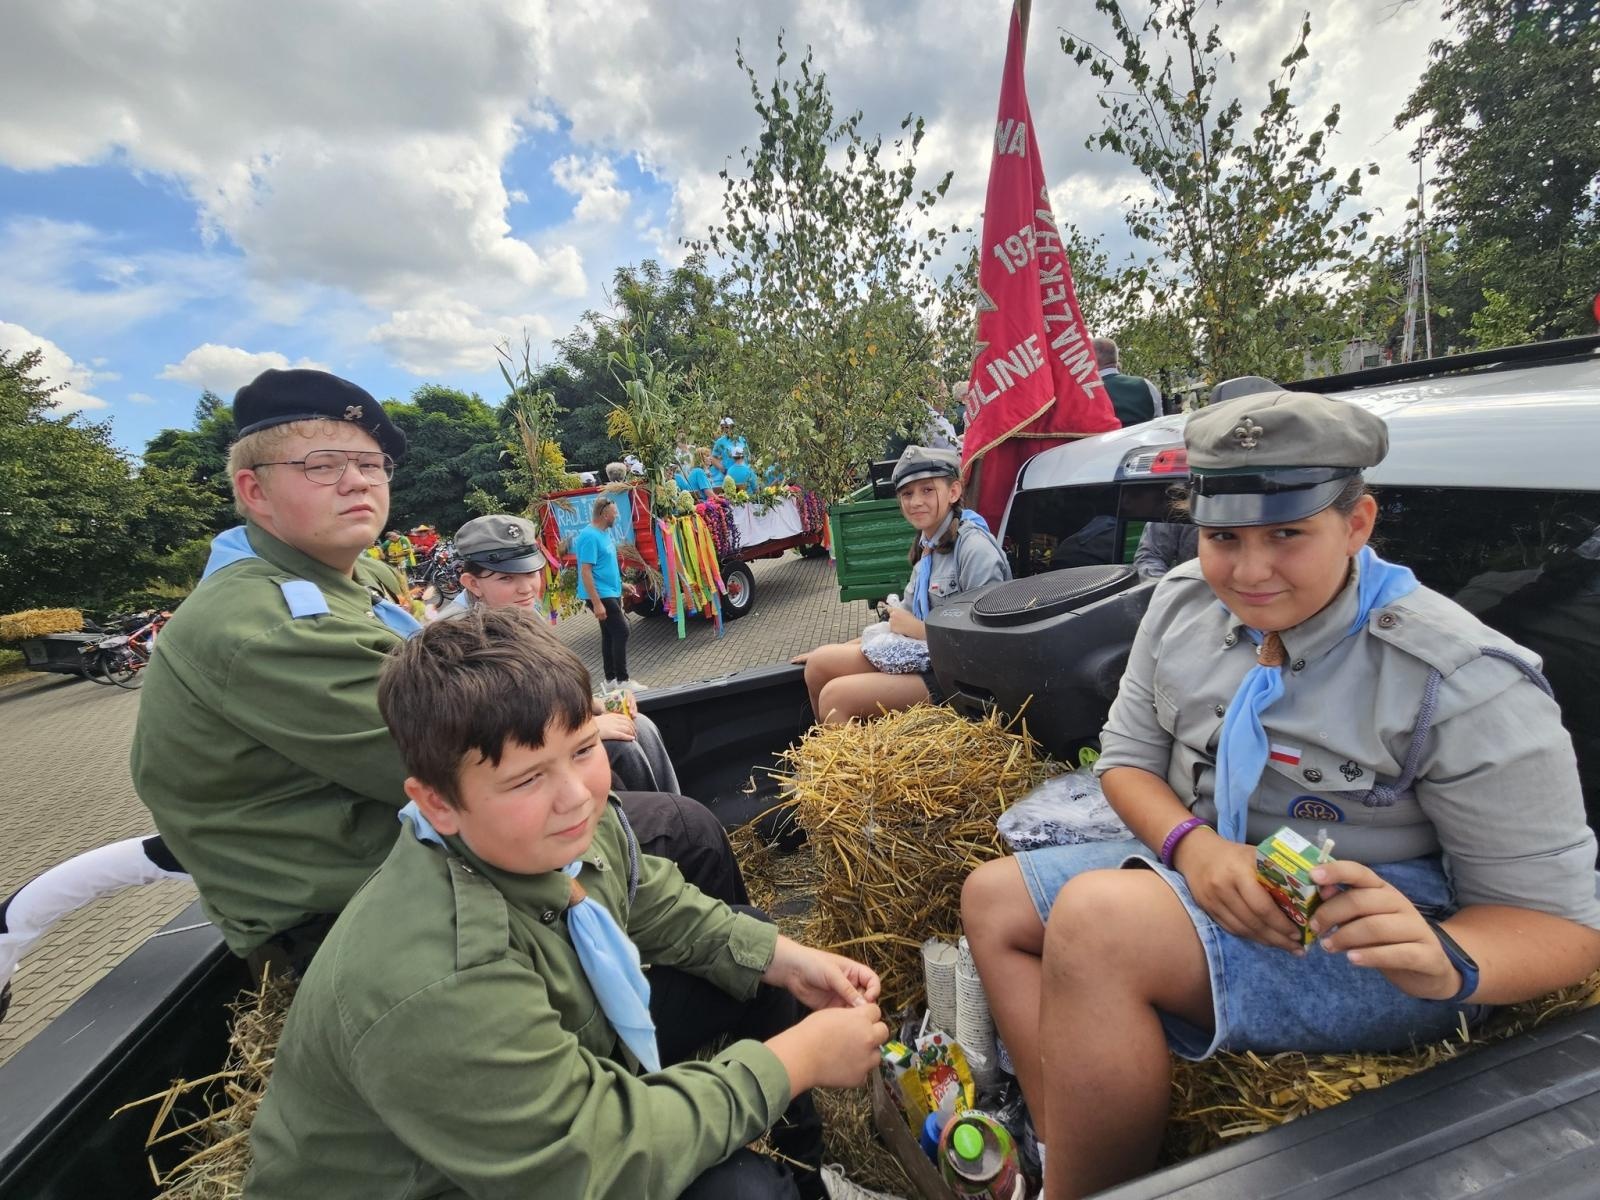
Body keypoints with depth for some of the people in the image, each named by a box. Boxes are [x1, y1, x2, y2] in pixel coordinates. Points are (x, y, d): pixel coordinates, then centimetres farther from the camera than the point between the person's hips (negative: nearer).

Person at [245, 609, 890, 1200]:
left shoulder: (570, 829, -19)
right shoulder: (433, 990, -40)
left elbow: (658, 906, 1)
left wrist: (784, 960, -10)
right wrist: (799, 1058, -25)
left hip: (565, 1065, 7)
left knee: (755, 968, 1)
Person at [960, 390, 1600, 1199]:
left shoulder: (1464, 685, -21)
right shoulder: (1184, 601, -5)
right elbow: (1127, 758, 1)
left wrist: (1443, 959, -36)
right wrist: (1192, 845, -19)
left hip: (1369, 950, -6)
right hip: (1205, 869, 7)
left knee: (1096, 919, -32)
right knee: (992, 898, 3)